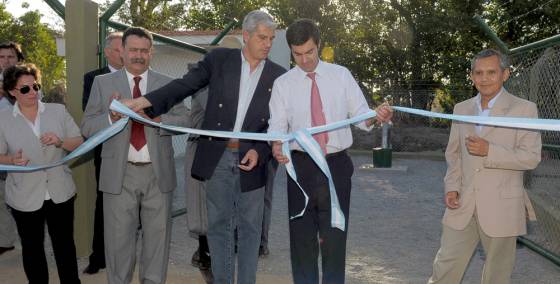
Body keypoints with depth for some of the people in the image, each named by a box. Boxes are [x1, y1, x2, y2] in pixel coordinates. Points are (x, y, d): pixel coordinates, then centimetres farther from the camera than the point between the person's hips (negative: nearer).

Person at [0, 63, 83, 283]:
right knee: (32, 248, 14)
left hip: (60, 193, 1)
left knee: (65, 244, 12)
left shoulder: (58, 111, 3)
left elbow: (80, 143, 2)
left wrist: (61, 142, -18)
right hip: (25, 197, 0)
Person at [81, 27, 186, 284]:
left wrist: (157, 119, -21)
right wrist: (111, 117, -19)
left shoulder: (168, 84, 6)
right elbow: (87, 128, 0)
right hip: (119, 174, -1)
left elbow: (183, 122, -2)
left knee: (158, 236, 11)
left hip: (158, 173, 1)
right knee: (118, 239, 8)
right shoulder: (103, 83, 4)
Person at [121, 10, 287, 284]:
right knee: (218, 225, 9)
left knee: (249, 227, 8)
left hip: (251, 159, 0)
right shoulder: (219, 59, 2)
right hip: (217, 157, 0)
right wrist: (146, 101, -19)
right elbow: (184, 85, -5)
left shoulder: (278, 75, 3)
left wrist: (260, 152, -12)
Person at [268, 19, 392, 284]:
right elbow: (277, 125, -6)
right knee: (302, 235, 10)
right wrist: (276, 145, -28)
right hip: (302, 166, 0)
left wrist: (376, 116, -24)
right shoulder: (282, 84, 2)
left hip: (337, 165, 0)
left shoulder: (341, 75, 3)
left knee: (335, 235, 8)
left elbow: (360, 115, -1)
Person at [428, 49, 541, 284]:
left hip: (501, 207, -3)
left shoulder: (524, 109, -4)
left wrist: (489, 150, -22)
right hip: (463, 205, 4)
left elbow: (531, 157, -10)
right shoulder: (461, 108, 10)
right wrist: (452, 187, 1)